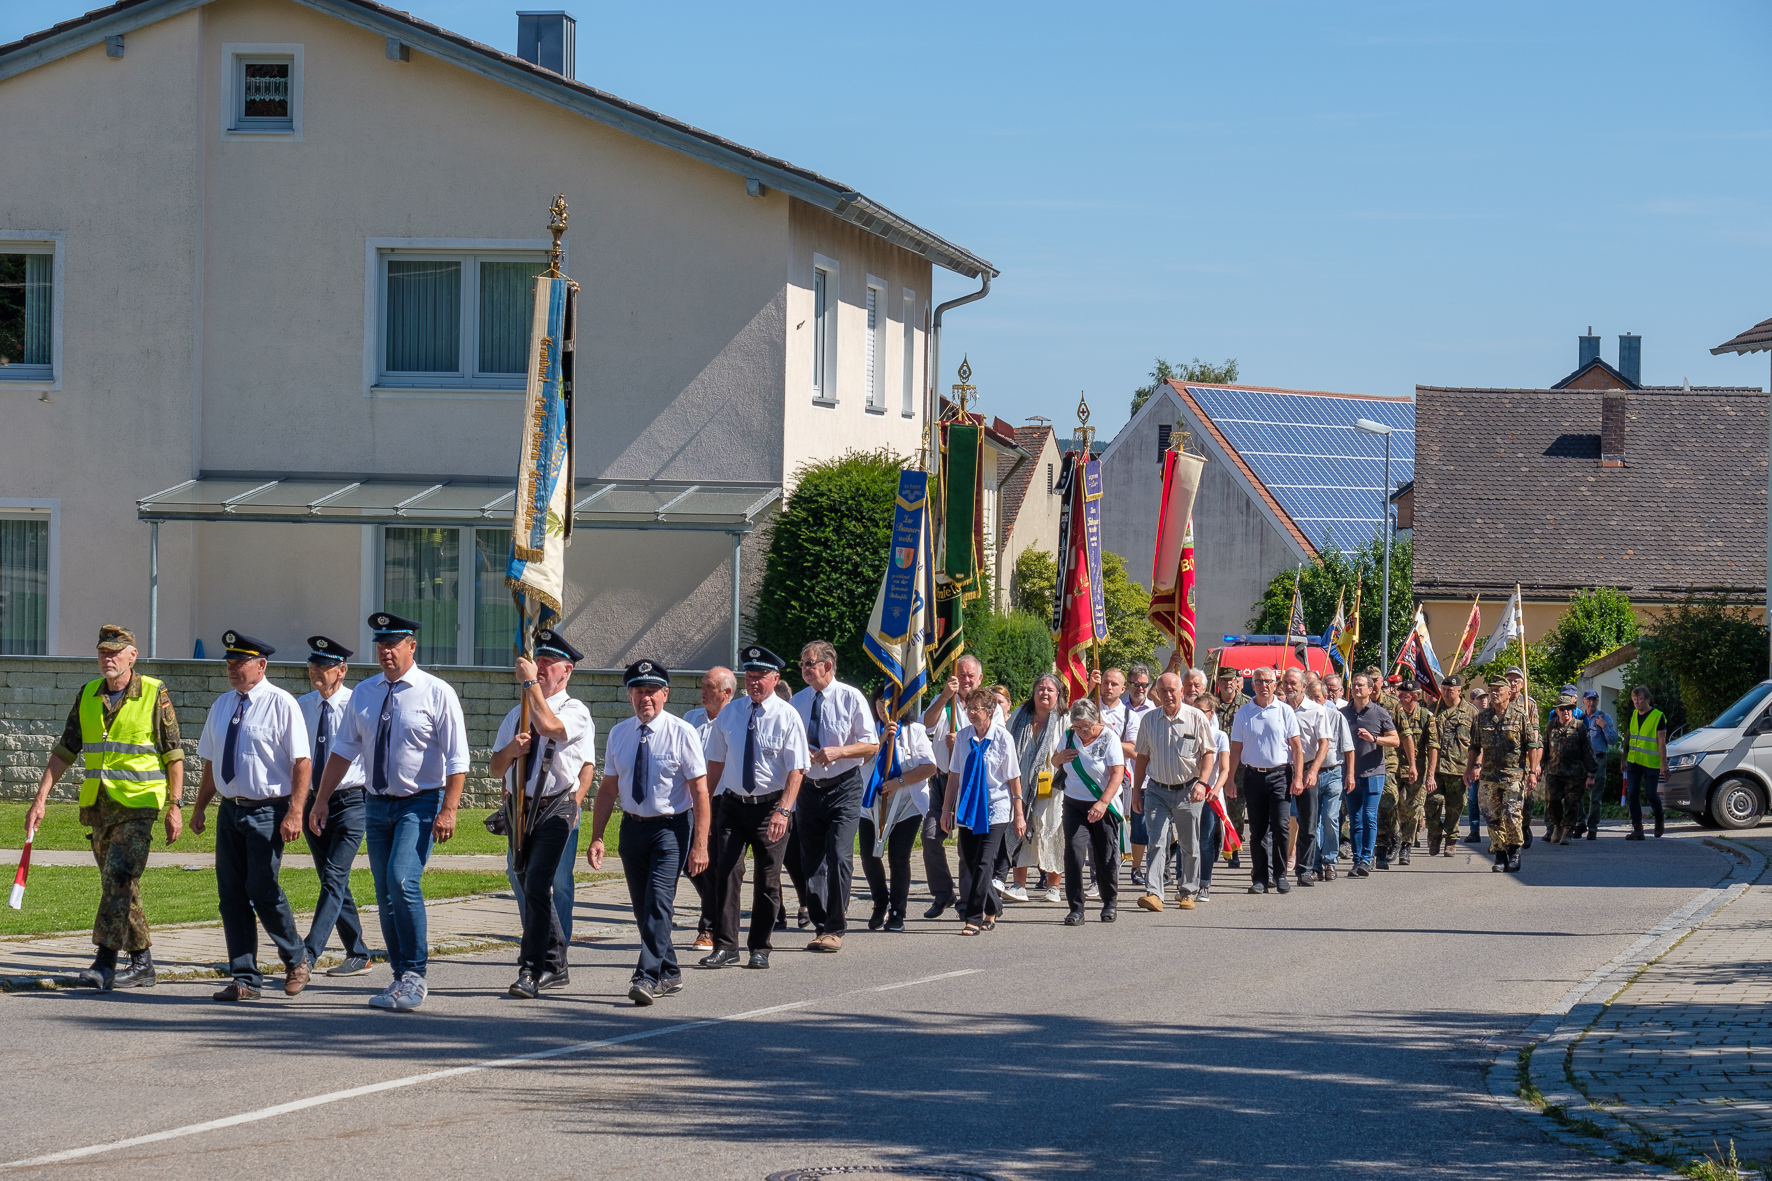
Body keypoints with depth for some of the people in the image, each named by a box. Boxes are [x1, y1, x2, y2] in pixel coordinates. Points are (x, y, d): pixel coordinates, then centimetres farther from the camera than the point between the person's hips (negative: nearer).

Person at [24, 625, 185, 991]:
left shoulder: (154, 694, -5)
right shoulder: (88, 695, 9)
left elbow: (173, 755, -3)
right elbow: (65, 751, 11)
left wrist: (175, 806, -7)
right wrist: (40, 799, 4)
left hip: (138, 803, -6)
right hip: (98, 804, 6)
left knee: (118, 877, -18)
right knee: (120, 885, 9)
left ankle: (105, 962, -21)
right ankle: (142, 963, 18)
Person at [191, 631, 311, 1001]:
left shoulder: (281, 704, -7)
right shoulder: (222, 706, 13)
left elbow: (302, 762, -11)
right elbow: (211, 762, 21)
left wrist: (294, 813, -19)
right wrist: (199, 808, 16)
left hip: (268, 811, -7)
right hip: (230, 809, 7)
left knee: (262, 888, -12)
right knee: (231, 894, 3)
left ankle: (295, 958, 12)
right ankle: (245, 980, 8)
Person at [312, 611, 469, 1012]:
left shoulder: (436, 693, -7)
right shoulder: (364, 693, 9)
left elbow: (457, 758, -10)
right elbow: (344, 749, 15)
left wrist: (448, 810, -18)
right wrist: (322, 798, 10)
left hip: (420, 804, -6)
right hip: (378, 805, 6)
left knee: (403, 881, -21)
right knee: (385, 895, 7)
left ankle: (415, 975, -12)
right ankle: (402, 979, 16)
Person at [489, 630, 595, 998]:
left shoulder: (575, 711, -2)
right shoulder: (517, 714, 17)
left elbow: (549, 726, -25)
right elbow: (495, 768, 17)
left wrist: (530, 682, -16)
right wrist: (510, 751, -6)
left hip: (556, 808, -7)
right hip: (519, 808, 7)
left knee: (537, 885, -17)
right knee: (526, 887, 11)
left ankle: (531, 970, -17)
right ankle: (554, 967, 23)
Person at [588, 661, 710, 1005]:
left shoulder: (682, 733, -10)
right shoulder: (619, 734, 4)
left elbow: (700, 792, -12)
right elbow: (608, 788, 11)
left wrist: (699, 845, -17)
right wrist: (597, 837, 4)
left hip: (671, 827, -6)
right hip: (633, 826, 6)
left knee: (658, 901, -18)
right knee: (642, 908, 11)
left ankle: (648, 977, -20)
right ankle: (670, 974, 26)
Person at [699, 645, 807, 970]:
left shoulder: (787, 716, -6)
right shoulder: (729, 714, 6)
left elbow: (796, 770, -11)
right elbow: (716, 761, 13)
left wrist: (782, 812, -22)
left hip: (771, 807, -2)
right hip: (733, 805, 3)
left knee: (767, 880, 5)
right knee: (726, 872, -9)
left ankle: (760, 949, 16)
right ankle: (725, 947, -6)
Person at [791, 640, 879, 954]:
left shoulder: (851, 698, -4)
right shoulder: (798, 701, 9)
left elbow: (871, 745, -3)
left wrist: (837, 752, -18)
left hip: (844, 789, -5)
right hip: (808, 787, 5)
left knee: (839, 857, -15)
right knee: (812, 862, 6)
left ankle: (834, 929, -9)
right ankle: (821, 925, 15)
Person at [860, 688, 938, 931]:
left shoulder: (914, 731, 1)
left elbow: (929, 767, -6)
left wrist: (899, 781, -15)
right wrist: (882, 739, -18)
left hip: (907, 804, -3)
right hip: (873, 804, 3)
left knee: (899, 857, -5)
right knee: (869, 855, -3)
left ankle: (897, 913, 3)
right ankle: (881, 905, 19)